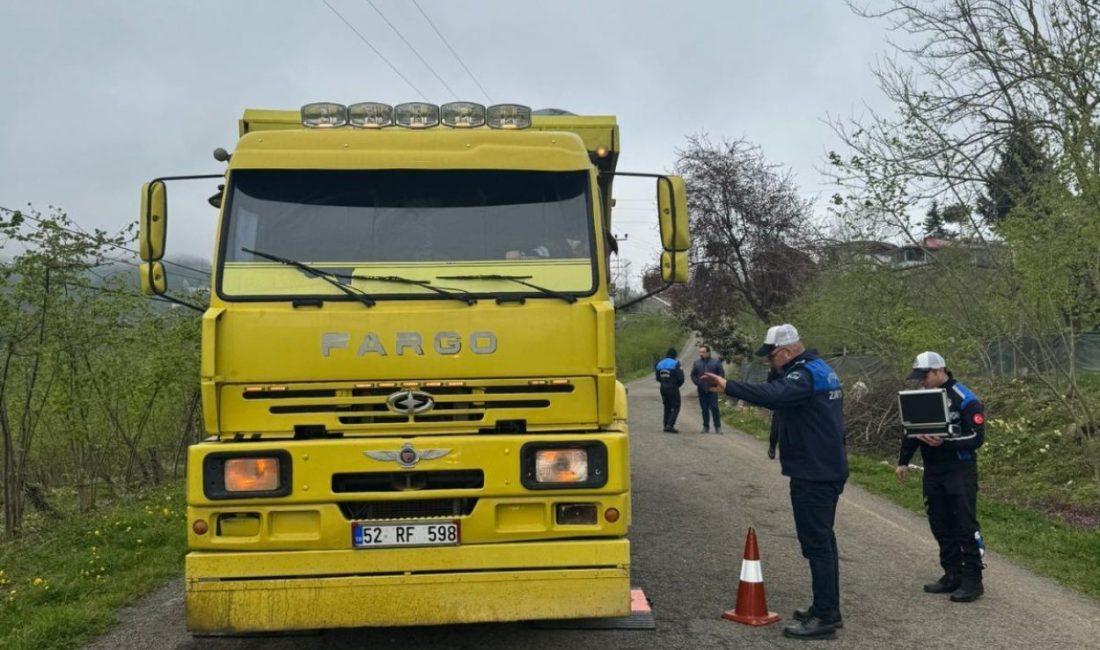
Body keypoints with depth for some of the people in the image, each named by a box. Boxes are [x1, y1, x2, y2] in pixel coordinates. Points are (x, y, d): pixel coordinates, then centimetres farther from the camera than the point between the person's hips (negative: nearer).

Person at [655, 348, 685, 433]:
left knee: (667, 407, 15)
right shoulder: (675, 363, -11)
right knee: (676, 407, 0)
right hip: (673, 387, -6)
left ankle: (666, 426, 14)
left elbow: (658, 378, 13)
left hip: (663, 387, 6)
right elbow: (680, 378, -14)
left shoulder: (660, 363, 9)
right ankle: (670, 425, -13)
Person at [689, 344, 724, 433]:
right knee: (704, 408, 6)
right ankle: (706, 426, 14)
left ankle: (718, 426, -1)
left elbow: (722, 374, 4)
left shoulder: (716, 362, 3)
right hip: (702, 390, 3)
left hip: (712, 389, -3)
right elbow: (693, 375, 14)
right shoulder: (696, 363, 10)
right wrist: (698, 383, 1)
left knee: (714, 407, -8)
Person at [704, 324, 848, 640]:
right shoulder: (819, 369, 15)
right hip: (828, 468, 11)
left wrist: (727, 386, -40)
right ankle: (828, 609, 29)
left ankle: (824, 617, -2)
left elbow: (774, 395, -38)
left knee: (816, 542, -7)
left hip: (813, 472, -11)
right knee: (823, 539, 18)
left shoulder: (805, 375, -18)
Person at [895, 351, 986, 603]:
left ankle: (972, 580, 5)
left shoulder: (965, 400, -12)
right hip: (932, 472, 7)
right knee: (940, 526, 10)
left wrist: (944, 442, -26)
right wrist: (903, 461, 11)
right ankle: (952, 575, 21)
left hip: (960, 472, -6)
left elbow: (977, 437, -16)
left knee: (965, 525, -4)